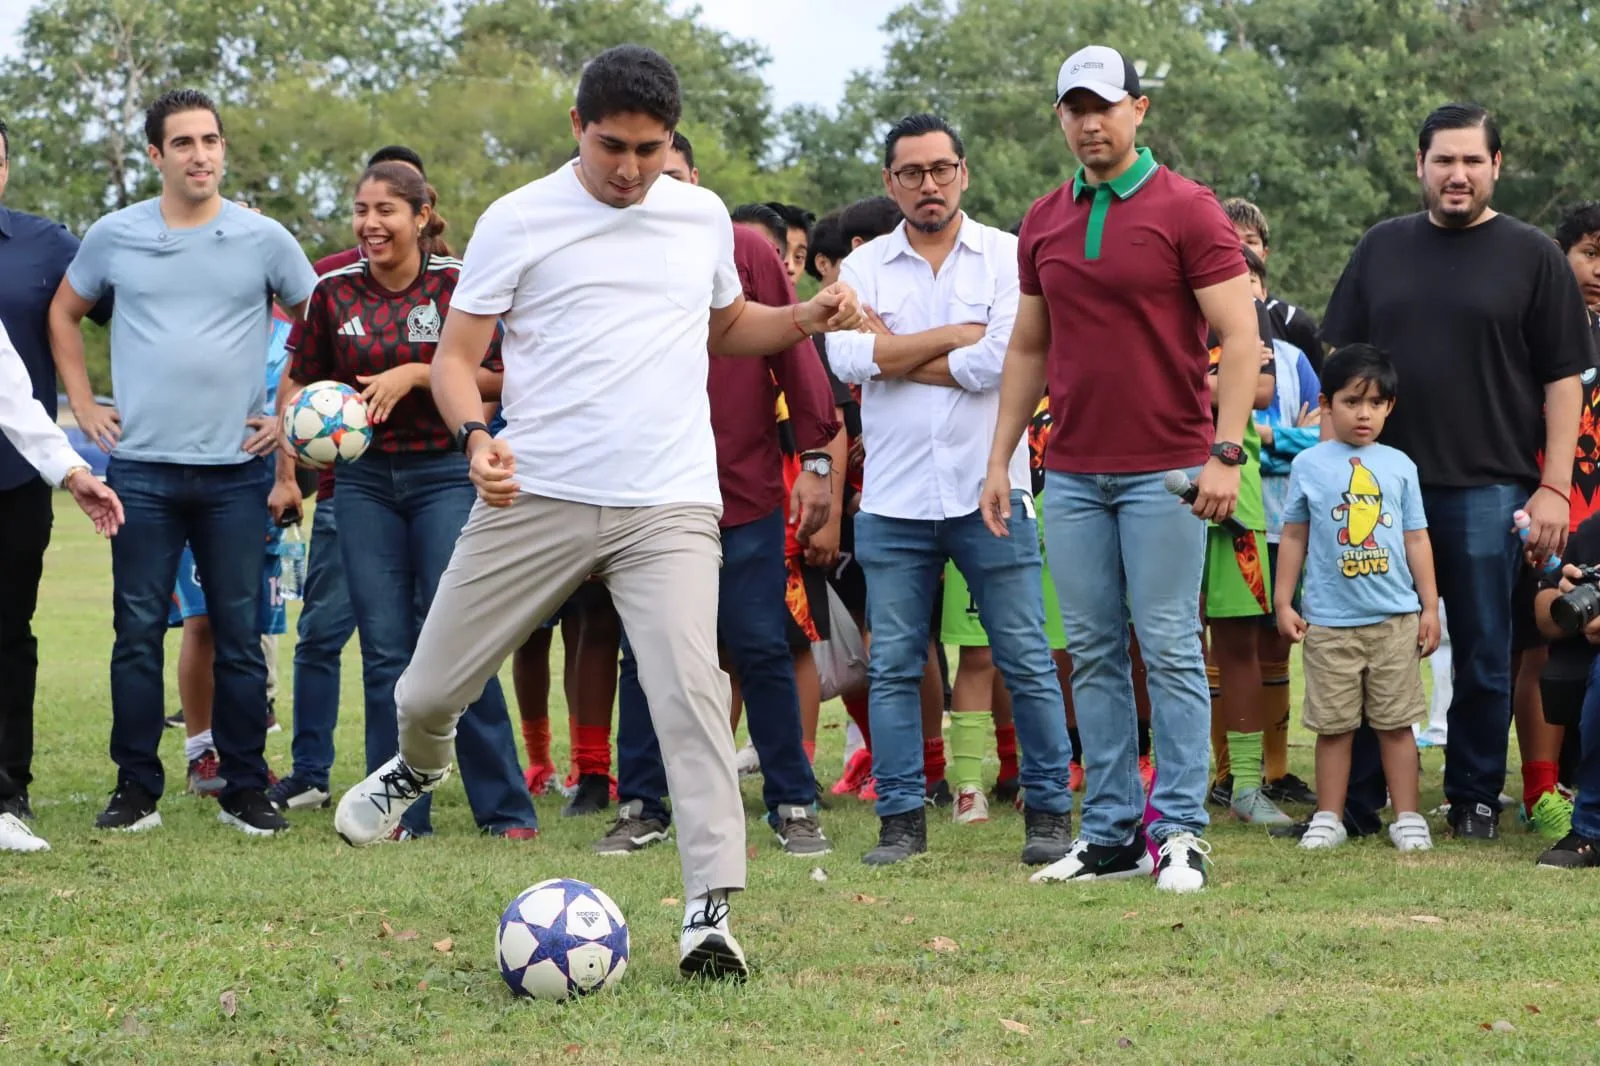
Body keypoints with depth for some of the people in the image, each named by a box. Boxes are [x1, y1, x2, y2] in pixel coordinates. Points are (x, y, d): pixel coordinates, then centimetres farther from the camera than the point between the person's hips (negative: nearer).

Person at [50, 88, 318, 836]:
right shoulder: (114, 236, 4)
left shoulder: (263, 240, 2)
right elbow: (65, 314, 18)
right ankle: (137, 789, 8)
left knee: (240, 637, 2)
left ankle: (245, 792, 9)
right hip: (141, 467, 0)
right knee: (137, 634, 0)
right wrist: (83, 406, 10)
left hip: (236, 469, 0)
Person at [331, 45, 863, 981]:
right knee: (431, 689, 5)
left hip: (670, 507, 1)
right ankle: (418, 767, 43)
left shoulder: (704, 218, 11)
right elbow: (457, 357, 2)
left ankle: (711, 910, -17)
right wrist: (477, 436, -18)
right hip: (537, 498, -1)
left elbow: (728, 325, 30)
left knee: (690, 689, -19)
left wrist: (806, 318, 10)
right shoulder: (518, 221, 1)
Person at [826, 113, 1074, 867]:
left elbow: (1005, 359, -13)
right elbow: (847, 358, -9)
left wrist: (897, 354, -7)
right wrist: (956, 336, -10)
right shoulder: (864, 268, 8)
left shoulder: (1008, 258, 2)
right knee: (893, 664, 3)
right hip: (894, 498, 2)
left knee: (1025, 658, 0)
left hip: (989, 492, -2)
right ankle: (901, 818, 10)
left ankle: (1048, 811, 8)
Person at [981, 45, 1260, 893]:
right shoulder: (1044, 224, 12)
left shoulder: (1186, 210, -4)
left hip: (1165, 471, -5)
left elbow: (1240, 336, -8)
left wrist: (1226, 452, -16)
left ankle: (1181, 832, -1)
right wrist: (999, 457, 13)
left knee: (1169, 648, -5)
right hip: (1071, 474, 5)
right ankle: (1110, 832, 9)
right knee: (1093, 653, 5)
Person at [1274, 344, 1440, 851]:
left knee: (1396, 722, 5)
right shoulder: (1309, 465, 3)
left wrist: (1430, 606, 8)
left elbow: (1416, 538, 10)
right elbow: (1294, 536, 8)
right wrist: (1283, 602, 5)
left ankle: (1407, 817, 10)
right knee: (1333, 724, 4)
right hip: (1330, 621, -1)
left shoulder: (1399, 465, 7)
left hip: (1396, 619, 1)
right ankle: (1329, 818, 11)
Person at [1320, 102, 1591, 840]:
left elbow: (1564, 378, 0)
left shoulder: (1531, 256, 3)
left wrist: (1554, 488, -7)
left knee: (1483, 656, 4)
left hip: (1488, 490, -2)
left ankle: (1475, 798, 14)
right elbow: (1341, 359, 14)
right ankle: (1356, 797, 11)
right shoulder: (1382, 248, 11)